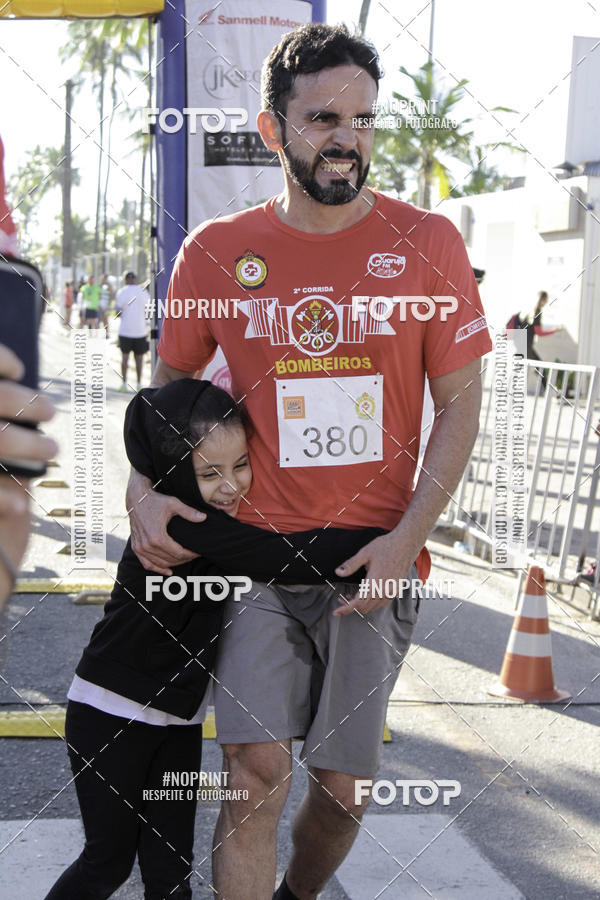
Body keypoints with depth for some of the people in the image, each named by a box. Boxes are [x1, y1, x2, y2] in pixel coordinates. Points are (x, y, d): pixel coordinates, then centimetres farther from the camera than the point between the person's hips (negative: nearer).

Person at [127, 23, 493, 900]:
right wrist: (145, 491, -6)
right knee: (258, 769, -11)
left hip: (375, 563, 1)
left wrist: (408, 537, -10)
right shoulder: (216, 251, 0)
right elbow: (168, 383, 12)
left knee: (342, 785, 10)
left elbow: (460, 401, 0)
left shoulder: (426, 242, -2)